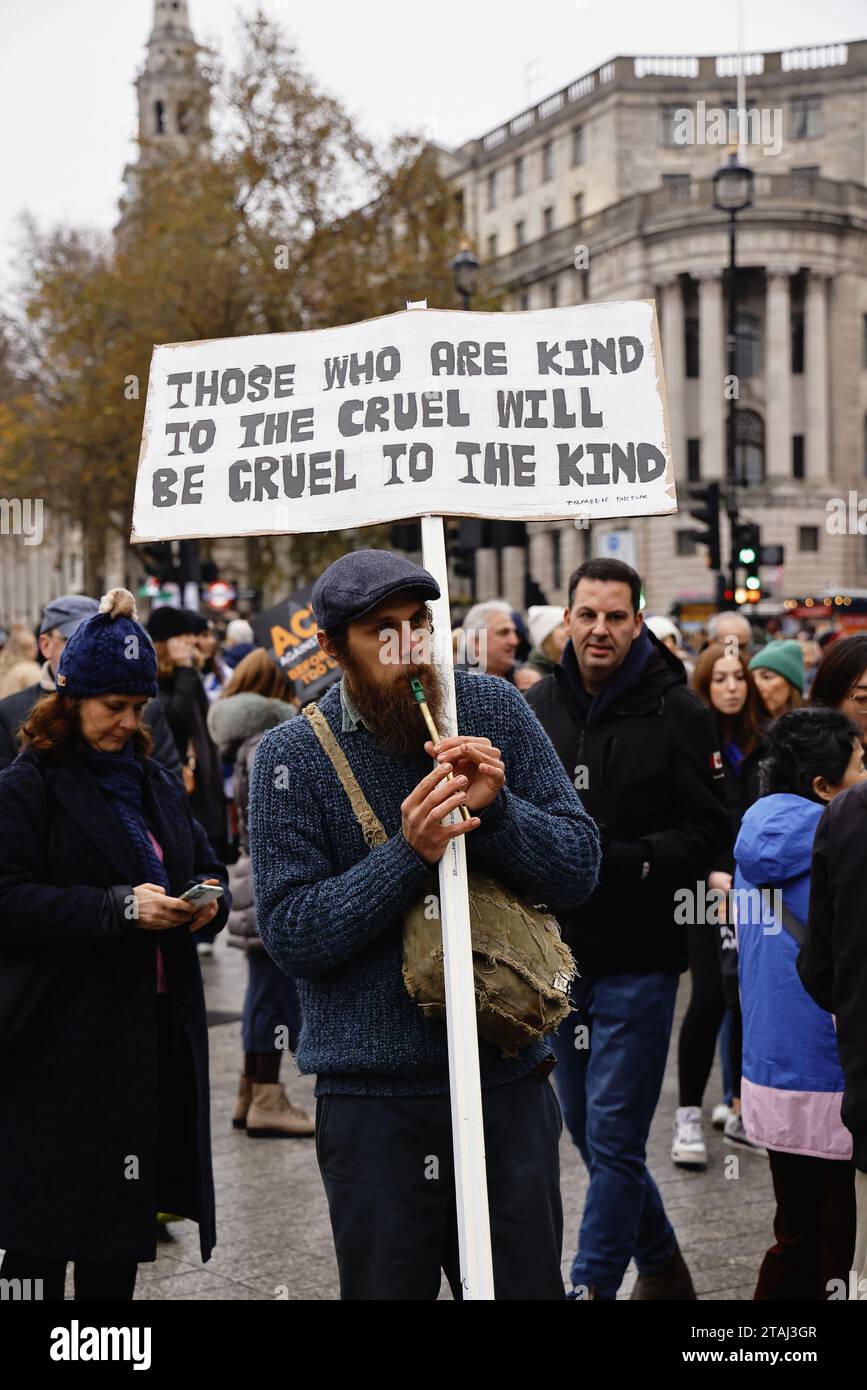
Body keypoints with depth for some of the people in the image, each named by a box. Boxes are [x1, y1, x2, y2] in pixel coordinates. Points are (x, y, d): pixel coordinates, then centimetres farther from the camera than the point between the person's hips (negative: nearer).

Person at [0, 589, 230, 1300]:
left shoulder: (157, 785, 16)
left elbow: (206, 864, 21)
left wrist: (209, 899, -3)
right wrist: (119, 908, -22)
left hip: (158, 1032, 7)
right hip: (63, 1046, -7)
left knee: (121, 1227, 12)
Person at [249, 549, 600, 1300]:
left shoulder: (494, 709, 2)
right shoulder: (292, 756, -5)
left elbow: (579, 867, 1)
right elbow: (290, 931, -12)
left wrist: (495, 811, -17)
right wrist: (408, 854, -22)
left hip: (508, 1077, 2)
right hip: (373, 1101, -2)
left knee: (528, 1285, 11)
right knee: (385, 1283, 9)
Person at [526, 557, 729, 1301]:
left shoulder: (679, 713, -8)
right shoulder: (536, 708, 5)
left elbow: (707, 834, -10)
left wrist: (622, 860, -20)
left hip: (637, 958, -5)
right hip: (558, 950, 5)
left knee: (612, 1137, -3)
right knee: (587, 1129, 16)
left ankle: (592, 1283, 8)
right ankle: (661, 1265, 35)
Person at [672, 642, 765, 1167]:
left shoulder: (762, 742, 8)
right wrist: (715, 875, -17)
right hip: (707, 888, -4)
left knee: (752, 997, 6)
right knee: (711, 998, -7)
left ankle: (740, 1110, 17)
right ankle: (689, 1116, 3)